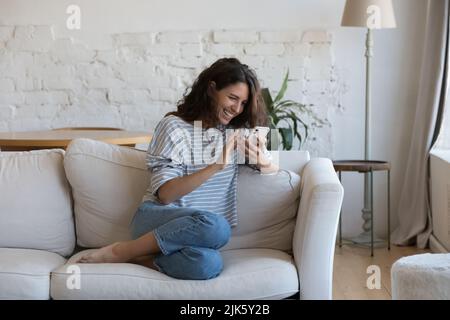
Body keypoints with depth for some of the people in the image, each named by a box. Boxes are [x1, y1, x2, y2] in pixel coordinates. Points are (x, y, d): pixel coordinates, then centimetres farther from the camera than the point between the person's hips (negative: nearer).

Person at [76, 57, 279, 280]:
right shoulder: (175, 126, -5)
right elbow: (164, 194, -14)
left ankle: (139, 258, -11)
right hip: (157, 218, -3)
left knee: (208, 264, -36)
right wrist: (215, 166, -25)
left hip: (194, 230, 3)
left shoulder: (236, 131, 11)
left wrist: (260, 159, -11)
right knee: (215, 226, -38)